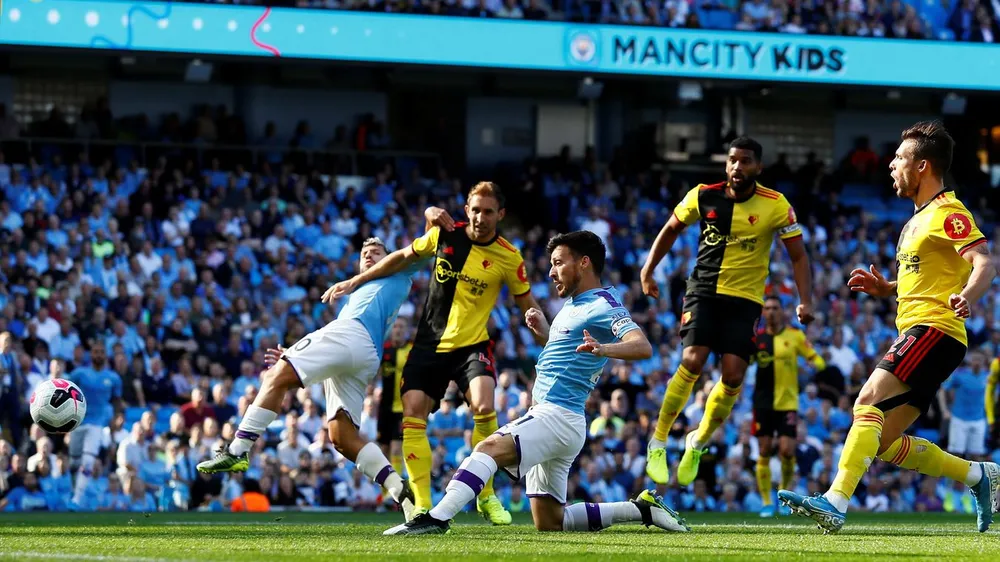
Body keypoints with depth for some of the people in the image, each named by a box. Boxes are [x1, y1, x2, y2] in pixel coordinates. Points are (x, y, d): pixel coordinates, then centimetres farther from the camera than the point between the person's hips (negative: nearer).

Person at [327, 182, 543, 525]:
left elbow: (527, 303, 2)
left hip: (472, 344, -3)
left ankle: (486, 497, -10)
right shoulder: (444, 235, -2)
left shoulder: (508, 257, -8)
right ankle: (422, 506, -3)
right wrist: (355, 282, 13)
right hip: (429, 343, 3)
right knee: (412, 416, -9)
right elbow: (404, 257, 13)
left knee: (484, 407, -27)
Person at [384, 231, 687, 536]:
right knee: (548, 522, 11)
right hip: (546, 415, 11)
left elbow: (642, 347, -25)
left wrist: (603, 349, -45)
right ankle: (641, 509, 15)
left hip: (557, 417, -11)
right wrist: (544, 331, 17)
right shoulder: (572, 304, 20)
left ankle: (436, 518, -42)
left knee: (490, 447, -31)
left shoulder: (604, 306, -9)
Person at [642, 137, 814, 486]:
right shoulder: (703, 196, -4)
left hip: (745, 299, 0)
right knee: (692, 362, -20)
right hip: (704, 291, 0)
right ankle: (658, 442, -6)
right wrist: (648, 270, 7)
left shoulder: (776, 205, -7)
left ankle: (698, 444, 16)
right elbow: (671, 229, 13)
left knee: (733, 376, -10)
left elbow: (798, 255, -3)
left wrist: (805, 301, -14)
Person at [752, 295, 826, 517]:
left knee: (787, 451, -10)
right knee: (764, 451, -1)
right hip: (763, 402, 1)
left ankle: (785, 490, 17)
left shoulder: (795, 335, 1)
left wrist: (816, 364, -15)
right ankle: (766, 502, 9)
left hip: (788, 402, -1)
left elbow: (815, 358, 4)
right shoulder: (756, 338, 5)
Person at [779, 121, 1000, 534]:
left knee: (869, 402, -25)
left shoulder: (947, 213, -6)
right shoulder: (918, 219, 24)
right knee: (884, 443, 6)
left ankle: (835, 503, -37)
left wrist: (967, 298, -40)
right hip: (914, 335, 10)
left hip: (933, 330, -10)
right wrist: (884, 289, 16)